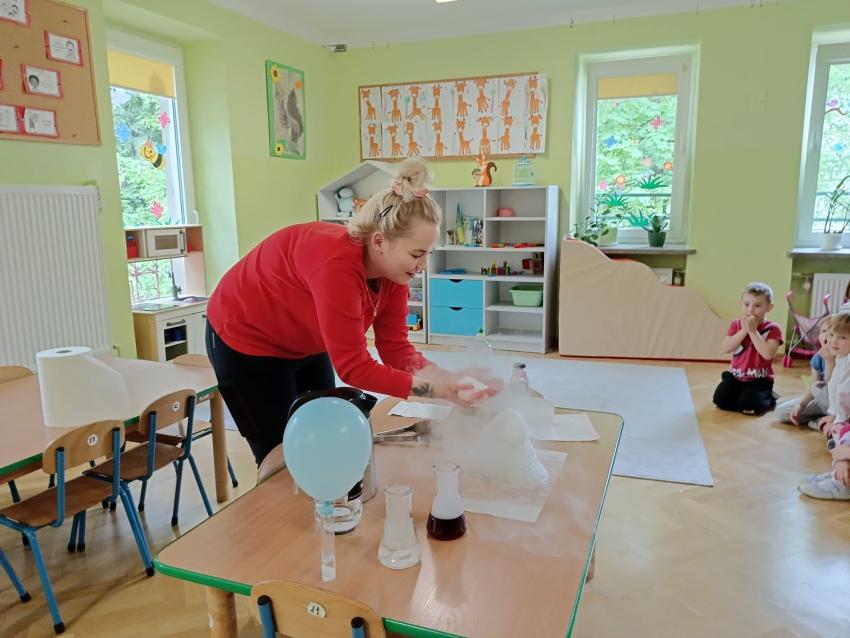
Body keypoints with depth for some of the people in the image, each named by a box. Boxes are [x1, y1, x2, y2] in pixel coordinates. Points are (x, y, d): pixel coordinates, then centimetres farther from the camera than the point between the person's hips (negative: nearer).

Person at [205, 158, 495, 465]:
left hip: (304, 345, 7)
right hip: (246, 342, -7)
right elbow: (352, 367, -35)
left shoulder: (393, 267, -14)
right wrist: (435, 390, -37)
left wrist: (446, 378, -27)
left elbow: (395, 348, -12)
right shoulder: (337, 265, -37)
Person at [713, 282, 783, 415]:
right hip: (735, 376, 3)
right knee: (720, 399, -16)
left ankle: (769, 398, 9)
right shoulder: (736, 324, 2)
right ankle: (740, 393, 15)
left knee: (747, 405, -23)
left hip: (760, 379, -3)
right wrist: (744, 330, -20)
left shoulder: (772, 329, -9)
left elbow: (768, 354, -26)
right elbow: (725, 348, -13)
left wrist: (753, 331, -24)